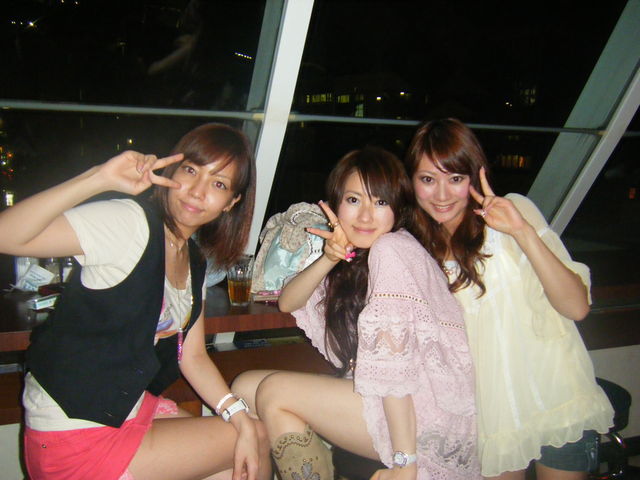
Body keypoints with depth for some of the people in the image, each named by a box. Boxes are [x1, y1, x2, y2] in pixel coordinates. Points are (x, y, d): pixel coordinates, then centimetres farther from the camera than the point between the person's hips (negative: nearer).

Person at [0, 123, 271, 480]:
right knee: (258, 440, -2)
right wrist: (102, 178, -34)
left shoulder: (194, 260, 5)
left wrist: (241, 417, -6)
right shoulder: (130, 222, -20)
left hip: (134, 408, 8)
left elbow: (193, 357, 5)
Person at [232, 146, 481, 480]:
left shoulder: (391, 249, -15)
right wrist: (329, 258, -9)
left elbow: (394, 362, -22)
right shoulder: (357, 254, 12)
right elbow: (288, 302, 7)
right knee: (244, 386, 1)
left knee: (273, 391, -13)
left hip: (430, 414, -8)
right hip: (377, 399, 9)